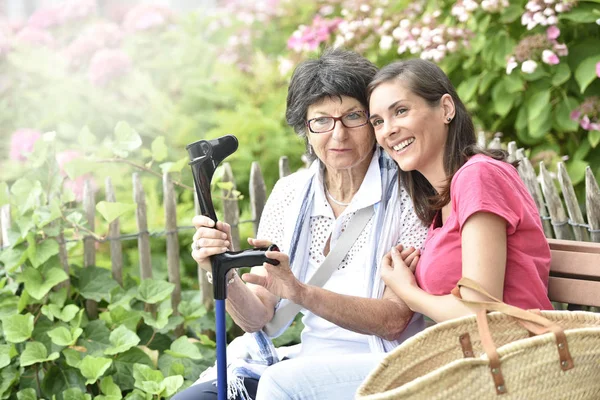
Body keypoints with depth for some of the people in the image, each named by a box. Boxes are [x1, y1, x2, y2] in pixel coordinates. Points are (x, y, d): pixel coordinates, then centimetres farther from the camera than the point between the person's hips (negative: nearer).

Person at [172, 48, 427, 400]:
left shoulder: (405, 192, -9)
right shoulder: (289, 196, 5)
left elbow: (394, 320, -16)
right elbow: (257, 317, 1)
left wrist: (299, 292, -30)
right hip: (310, 358, 5)